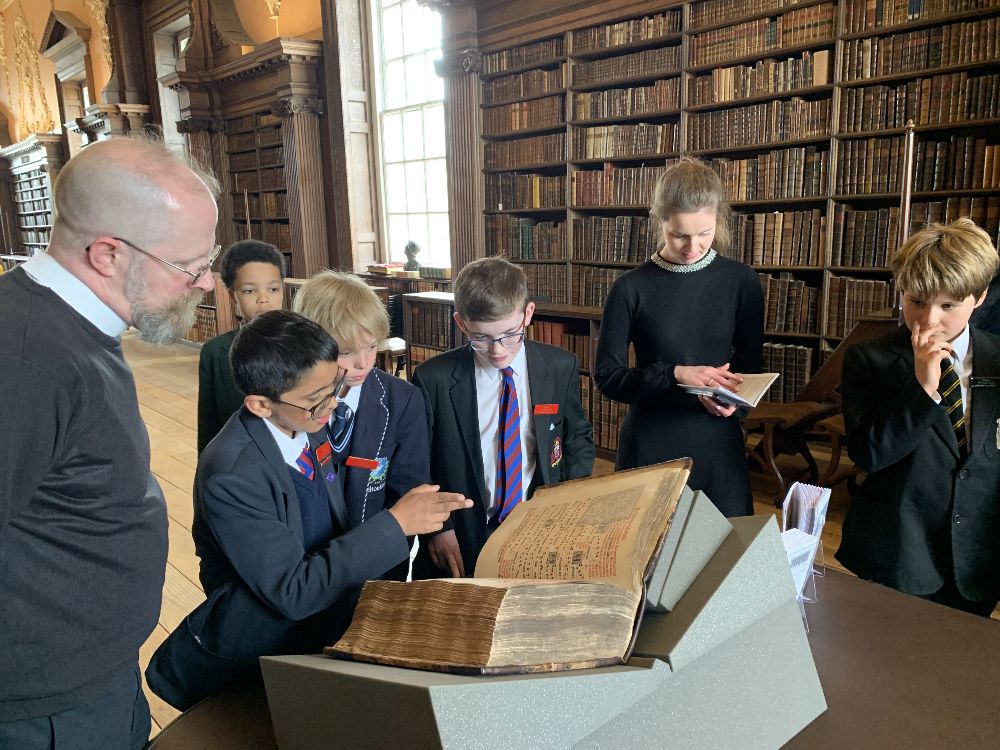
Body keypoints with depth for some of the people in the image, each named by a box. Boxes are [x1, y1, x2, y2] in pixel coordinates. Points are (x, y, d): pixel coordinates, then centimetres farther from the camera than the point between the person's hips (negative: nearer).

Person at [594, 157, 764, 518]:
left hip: (719, 441, 2)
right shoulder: (631, 288, -8)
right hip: (650, 445, -2)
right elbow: (607, 376, -7)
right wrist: (675, 374, -21)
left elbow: (751, 362, 8)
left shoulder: (741, 281, -2)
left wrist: (734, 395, -14)